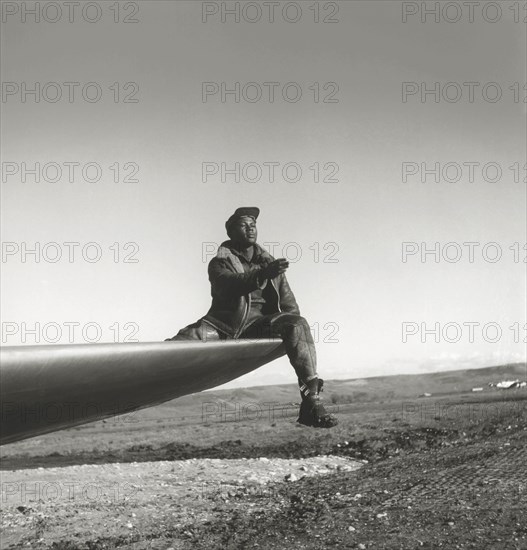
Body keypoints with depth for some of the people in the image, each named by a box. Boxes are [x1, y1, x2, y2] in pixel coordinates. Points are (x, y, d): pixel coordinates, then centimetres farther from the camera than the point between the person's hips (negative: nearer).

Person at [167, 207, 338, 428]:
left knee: (298, 325, -27)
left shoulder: (270, 263, 20)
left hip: (262, 325, 2)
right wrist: (262, 275, -35)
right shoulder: (220, 262, 7)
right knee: (192, 336, -31)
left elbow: (289, 303, 18)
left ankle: (311, 401, -30)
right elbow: (230, 284, -18)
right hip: (227, 324, -2)